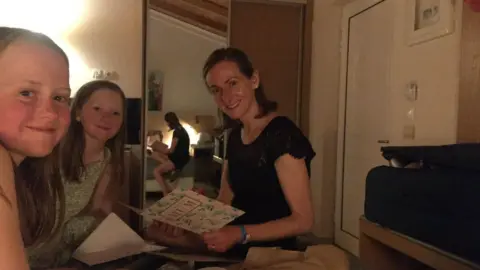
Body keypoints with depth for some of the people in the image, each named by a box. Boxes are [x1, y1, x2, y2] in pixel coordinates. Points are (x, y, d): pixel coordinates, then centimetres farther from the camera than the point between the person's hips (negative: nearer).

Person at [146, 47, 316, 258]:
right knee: (156, 231, -5)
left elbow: (303, 220, -19)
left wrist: (240, 234, -30)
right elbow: (224, 202, 7)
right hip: (237, 250, 7)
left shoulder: (282, 134, -18)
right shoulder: (235, 135, 6)